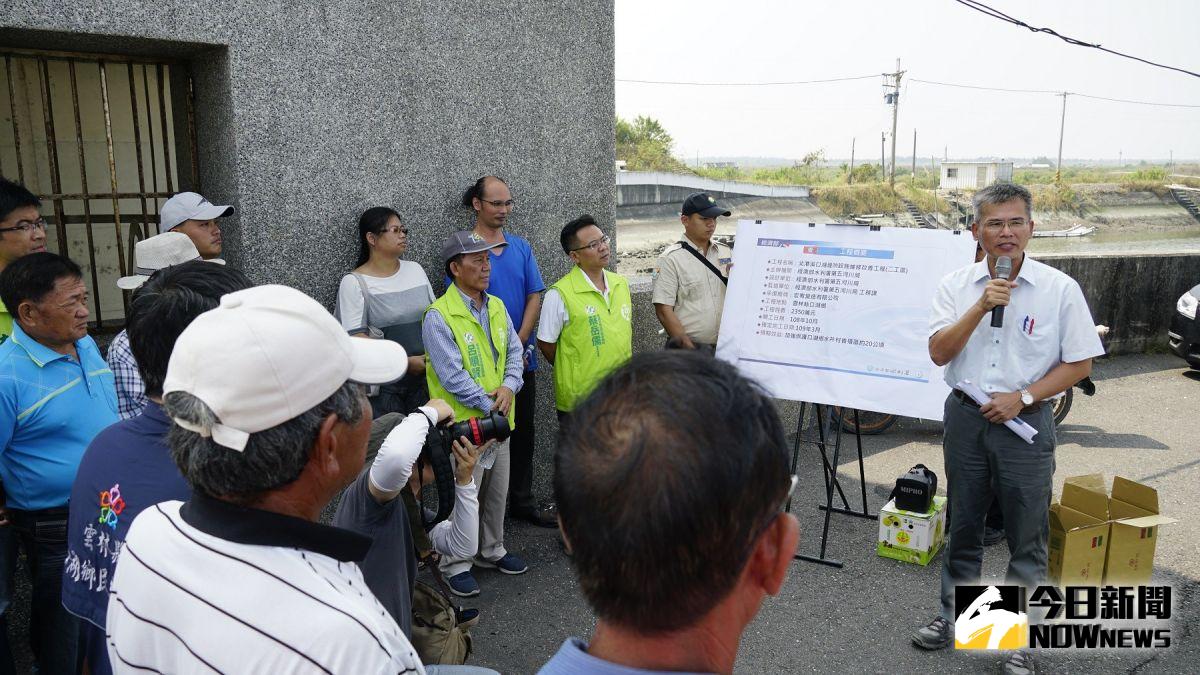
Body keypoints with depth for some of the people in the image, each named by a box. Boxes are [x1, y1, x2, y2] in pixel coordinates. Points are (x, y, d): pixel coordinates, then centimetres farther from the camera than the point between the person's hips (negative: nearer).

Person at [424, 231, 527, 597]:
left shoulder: (496, 306, 7)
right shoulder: (439, 316, -17)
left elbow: (514, 351, 10)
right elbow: (453, 376, -20)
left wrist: (509, 387, -9)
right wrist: (488, 406, -15)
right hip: (463, 423, -7)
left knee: (497, 492, 19)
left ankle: (491, 550, 37)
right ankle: (456, 564, 19)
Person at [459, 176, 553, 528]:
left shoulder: (521, 247, 7)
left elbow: (535, 297, 5)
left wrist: (519, 343, -7)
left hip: (521, 357, 5)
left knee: (523, 432, 12)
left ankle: (522, 502, 26)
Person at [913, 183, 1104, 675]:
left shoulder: (1060, 288, -6)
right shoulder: (956, 285, -1)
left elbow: (1080, 363, -4)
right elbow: (938, 353, -9)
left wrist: (1022, 398, -14)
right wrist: (981, 308, -20)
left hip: (1025, 422, -2)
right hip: (965, 418, 2)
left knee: (1027, 537, 6)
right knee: (962, 527, 15)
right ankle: (953, 616, 32)